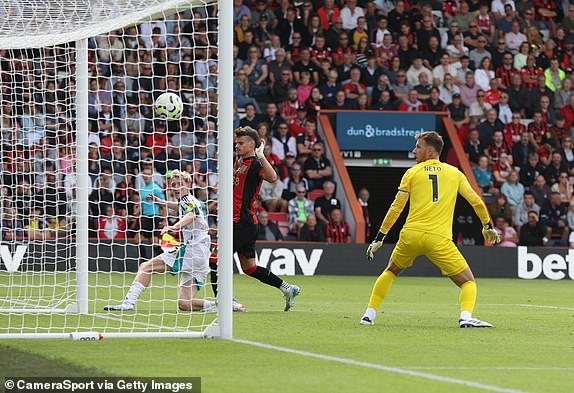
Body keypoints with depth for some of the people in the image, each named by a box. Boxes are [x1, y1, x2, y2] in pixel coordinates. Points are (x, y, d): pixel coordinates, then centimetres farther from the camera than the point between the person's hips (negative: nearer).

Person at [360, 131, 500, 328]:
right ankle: (466, 317, -21)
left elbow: (396, 208, 7)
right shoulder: (455, 173, 12)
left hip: (411, 235, 1)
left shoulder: (412, 173, 9)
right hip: (439, 238, -1)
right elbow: (476, 202, 12)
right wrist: (488, 227, 28)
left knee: (390, 271, 27)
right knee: (468, 282, 6)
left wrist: (379, 238, 12)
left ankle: (369, 314, 22)